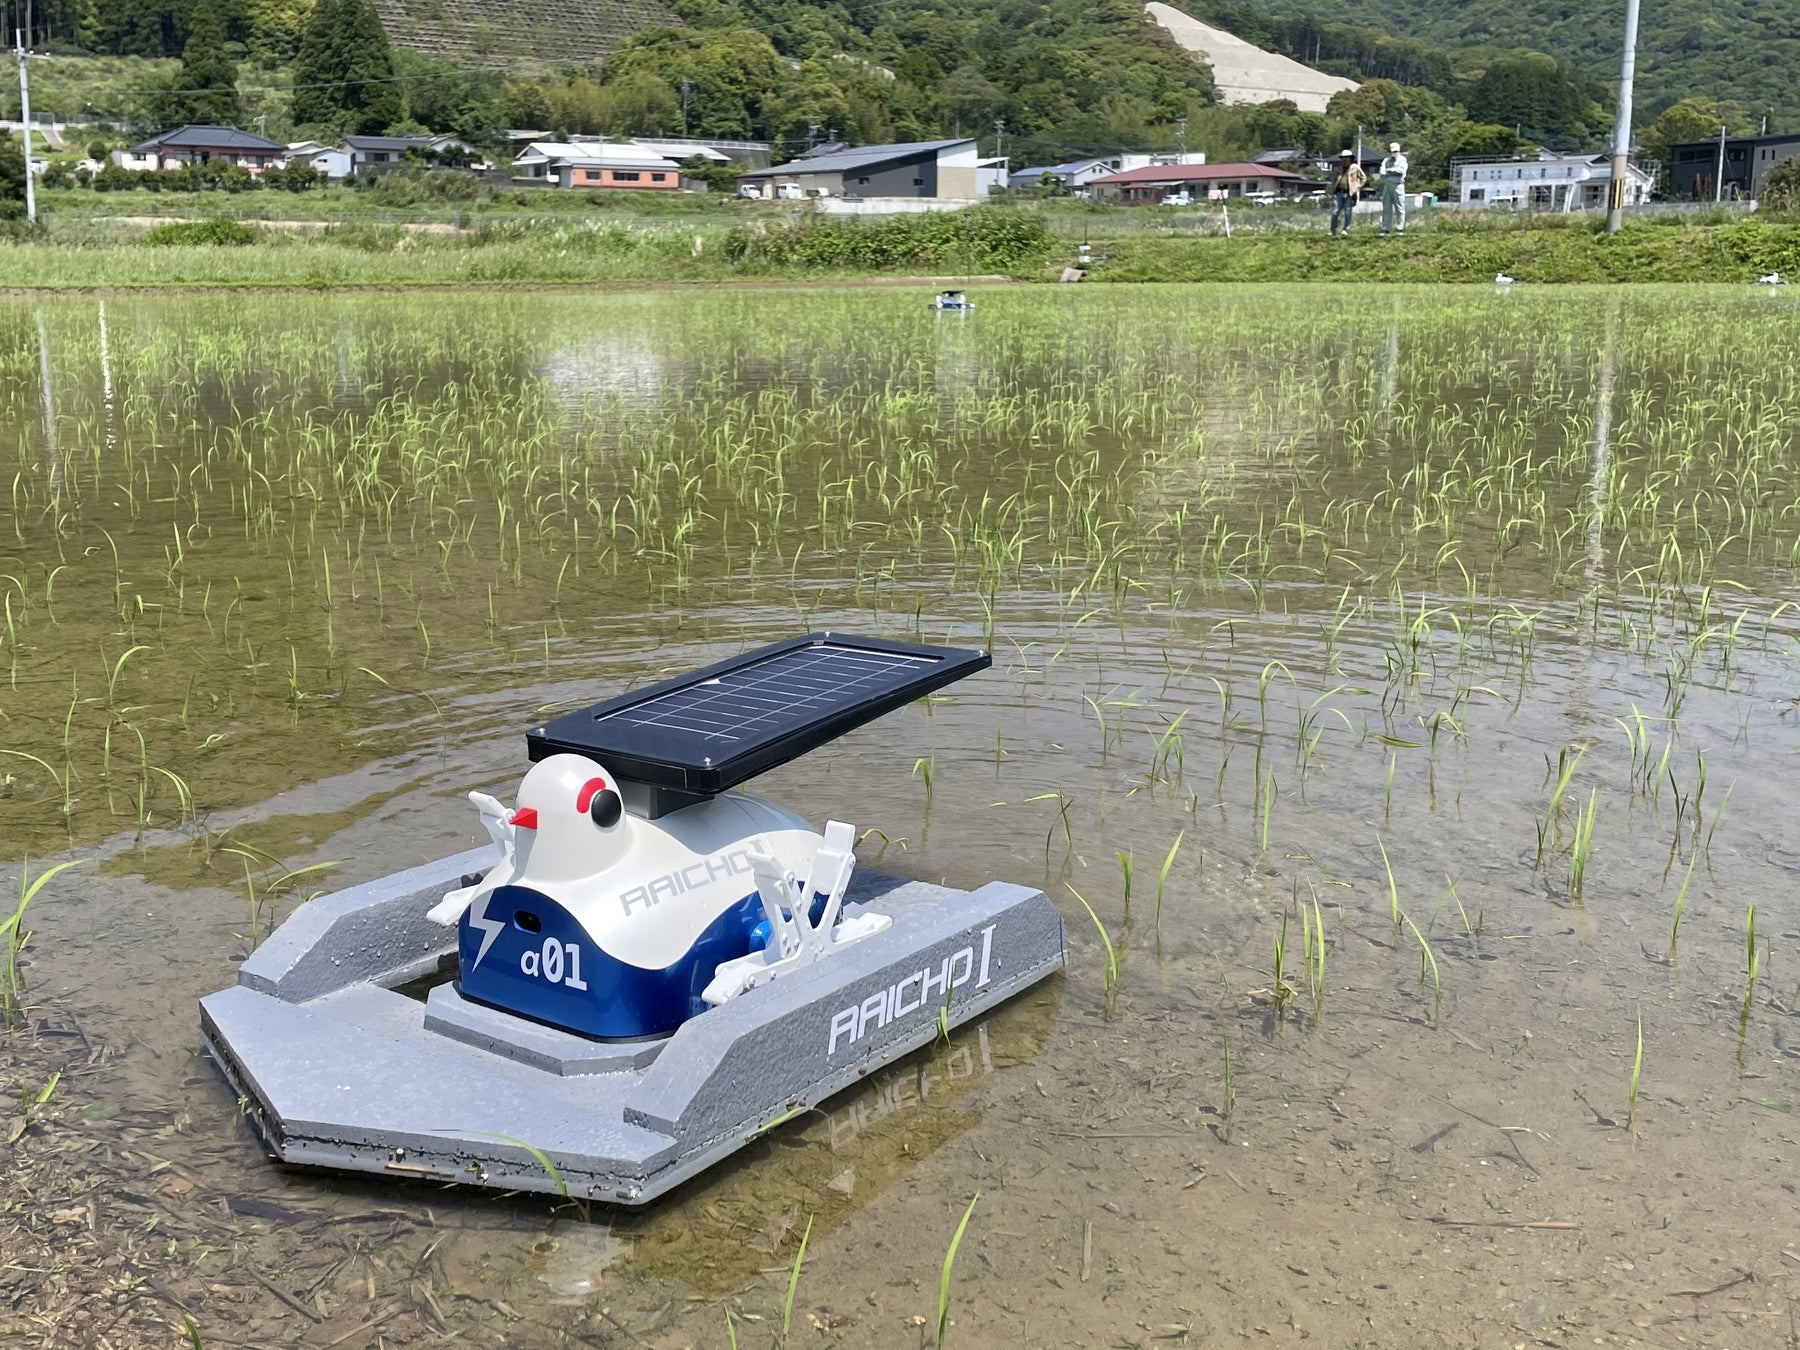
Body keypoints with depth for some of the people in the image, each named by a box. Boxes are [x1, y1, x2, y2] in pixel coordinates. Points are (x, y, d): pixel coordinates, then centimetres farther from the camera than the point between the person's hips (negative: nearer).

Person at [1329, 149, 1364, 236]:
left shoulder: (1355, 167, 3)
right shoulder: (1339, 169, 14)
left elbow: (1364, 178, 7)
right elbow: (1334, 180, 22)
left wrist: (1358, 188, -1)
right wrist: (1332, 192, 12)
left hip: (1350, 194, -3)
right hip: (1339, 193, 3)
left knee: (1347, 213, -1)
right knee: (1335, 212, -3)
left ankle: (1346, 230, 5)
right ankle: (1333, 230, 3)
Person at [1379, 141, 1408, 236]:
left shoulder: (1402, 159, 8)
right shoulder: (1386, 160, 15)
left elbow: (1402, 170, -8)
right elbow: (1382, 172, 0)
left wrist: (1390, 170, -3)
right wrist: (1395, 171, -10)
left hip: (1398, 185, -3)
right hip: (1387, 185, 3)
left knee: (1399, 208, -4)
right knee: (1386, 208, 3)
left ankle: (1400, 229, -3)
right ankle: (1384, 229, 5)